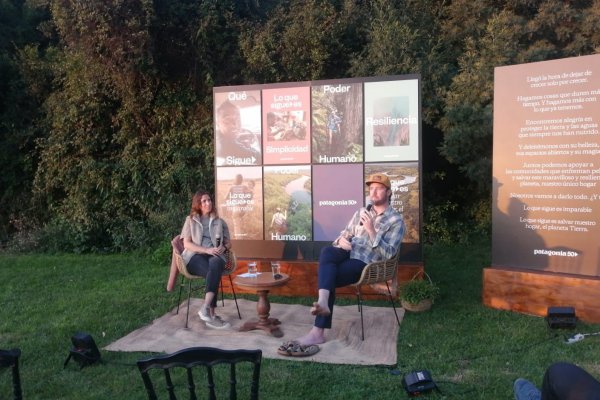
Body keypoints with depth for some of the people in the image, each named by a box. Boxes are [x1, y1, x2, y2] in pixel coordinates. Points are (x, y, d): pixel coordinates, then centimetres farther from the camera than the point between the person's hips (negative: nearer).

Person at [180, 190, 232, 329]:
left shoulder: (219, 222, 22)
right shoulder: (190, 220, 13)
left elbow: (228, 243, 23)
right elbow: (187, 244, 1)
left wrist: (223, 247, -4)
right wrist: (206, 250, -13)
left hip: (215, 256, 2)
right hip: (195, 256, -2)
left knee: (215, 266, -39)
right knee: (214, 273, -37)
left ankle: (205, 308, -44)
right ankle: (211, 315, -38)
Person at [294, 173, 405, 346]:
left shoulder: (396, 220, 1)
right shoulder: (361, 212, 19)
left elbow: (388, 254, -9)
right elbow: (345, 234, 20)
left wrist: (371, 230, -19)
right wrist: (341, 240, -6)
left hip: (365, 263, -5)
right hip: (348, 253, 5)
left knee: (329, 279, -27)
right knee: (327, 251, -31)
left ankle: (318, 332, -21)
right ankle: (322, 302, -46)